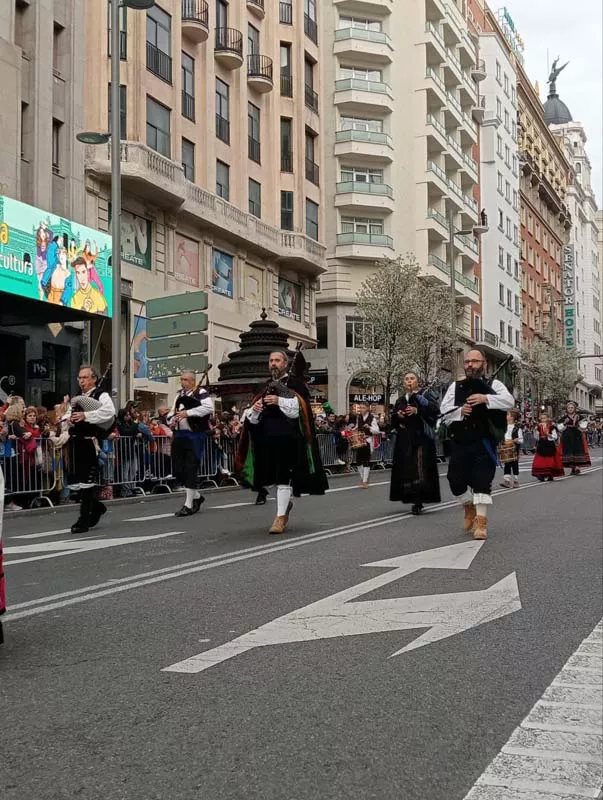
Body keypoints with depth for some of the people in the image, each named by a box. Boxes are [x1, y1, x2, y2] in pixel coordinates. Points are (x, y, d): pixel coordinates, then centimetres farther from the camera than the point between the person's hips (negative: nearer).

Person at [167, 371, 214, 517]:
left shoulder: (201, 393, -5)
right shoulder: (179, 395, 18)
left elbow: (208, 408, -21)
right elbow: (172, 411, 25)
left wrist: (187, 412, -23)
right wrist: (171, 420, 2)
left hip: (195, 435, -8)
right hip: (179, 435, 8)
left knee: (191, 469, -7)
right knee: (178, 469, 8)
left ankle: (189, 505, -1)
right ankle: (196, 496, 26)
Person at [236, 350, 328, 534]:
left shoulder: (295, 383, 3)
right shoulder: (267, 387, 18)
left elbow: (301, 406, -12)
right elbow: (252, 419, 16)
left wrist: (280, 401, -21)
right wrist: (255, 409, -7)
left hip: (287, 437, -5)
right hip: (267, 437, 6)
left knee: (283, 476, -10)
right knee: (273, 475, 9)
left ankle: (281, 517, -7)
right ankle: (286, 502, 35)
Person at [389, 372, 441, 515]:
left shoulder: (423, 397, 2)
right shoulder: (400, 401, 16)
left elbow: (434, 410, -12)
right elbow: (393, 420, 18)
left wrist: (417, 411, -20)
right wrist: (397, 415, -3)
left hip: (421, 438, -5)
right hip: (404, 440, 5)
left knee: (420, 469, -12)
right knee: (406, 469, 3)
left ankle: (418, 501, -13)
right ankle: (412, 497, 12)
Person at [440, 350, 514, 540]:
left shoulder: (493, 385, 4)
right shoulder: (455, 386, 12)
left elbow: (509, 402, -14)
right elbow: (444, 410, 4)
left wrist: (486, 398, -27)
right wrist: (459, 411, -16)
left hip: (483, 442, -3)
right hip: (459, 442, 3)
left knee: (482, 480, -8)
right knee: (456, 479, 5)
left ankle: (481, 522, -1)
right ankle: (469, 508, 33)